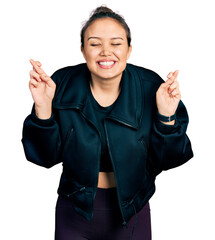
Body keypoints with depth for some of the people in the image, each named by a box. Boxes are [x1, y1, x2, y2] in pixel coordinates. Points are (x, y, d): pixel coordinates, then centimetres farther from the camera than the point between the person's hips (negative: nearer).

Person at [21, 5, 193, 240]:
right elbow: (46, 157, -11)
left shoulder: (151, 89, -14)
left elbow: (164, 160, -11)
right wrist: (43, 108, -25)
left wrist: (166, 117, -27)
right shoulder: (62, 86, -13)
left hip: (131, 211, 0)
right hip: (75, 211, 0)